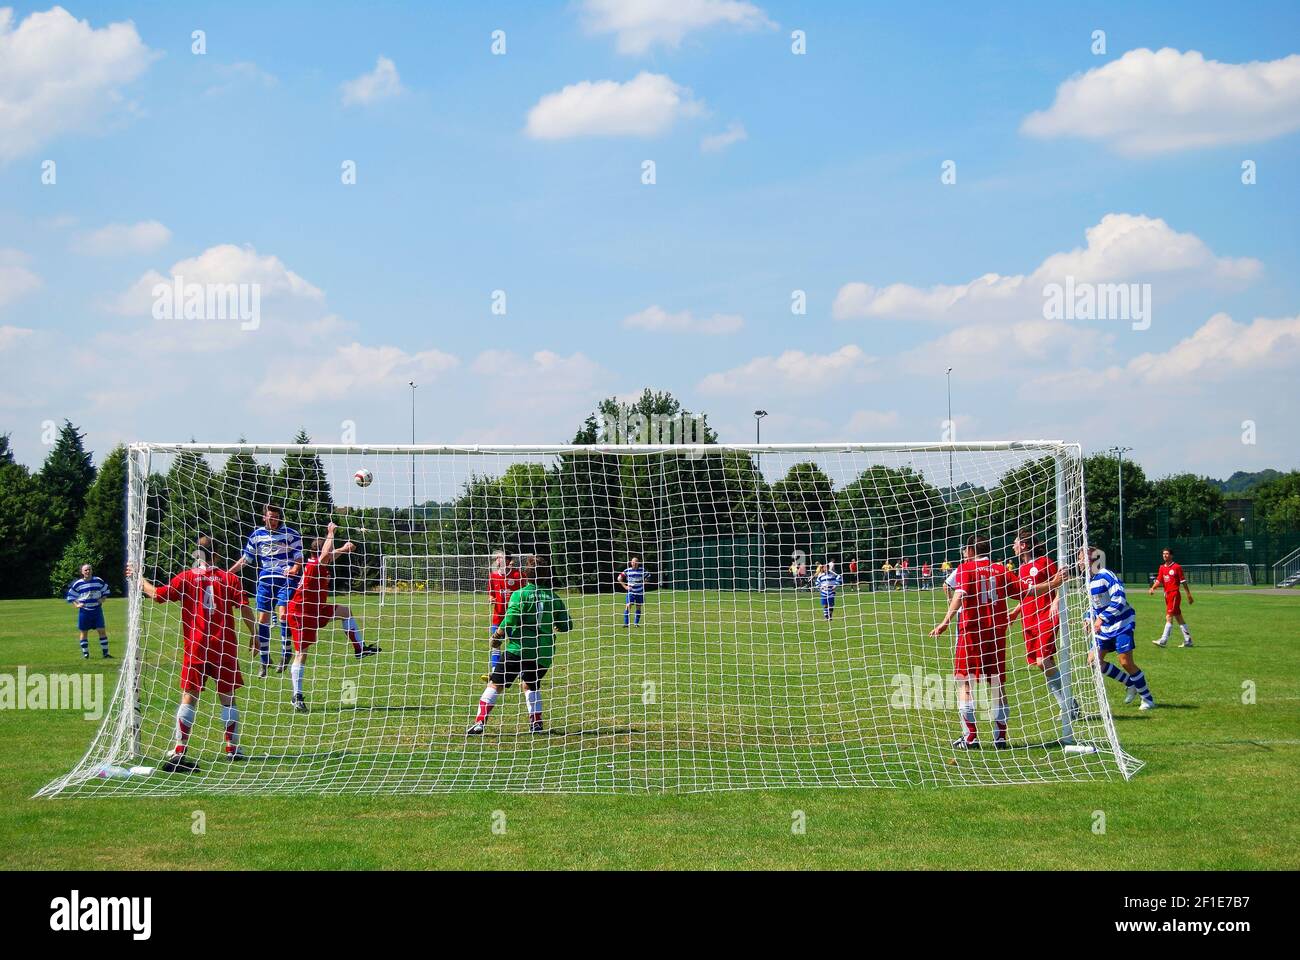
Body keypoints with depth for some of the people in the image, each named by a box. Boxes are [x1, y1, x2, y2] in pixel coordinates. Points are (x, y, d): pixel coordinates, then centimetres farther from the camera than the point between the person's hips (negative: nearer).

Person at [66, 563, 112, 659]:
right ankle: (85, 653, 16)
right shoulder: (77, 584, -4)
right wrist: (76, 605, -8)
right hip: (84, 611, -1)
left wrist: (102, 600, 1)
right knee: (83, 632, 5)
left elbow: (105, 590, 16)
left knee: (102, 630, -4)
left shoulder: (98, 581, 0)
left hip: (97, 610, 1)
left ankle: (105, 653, 2)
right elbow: (70, 596, 5)